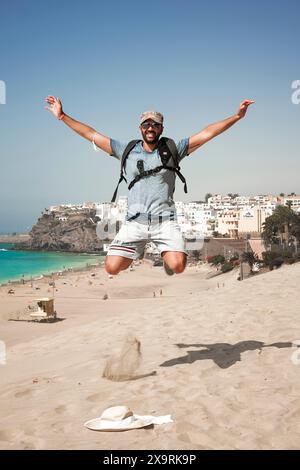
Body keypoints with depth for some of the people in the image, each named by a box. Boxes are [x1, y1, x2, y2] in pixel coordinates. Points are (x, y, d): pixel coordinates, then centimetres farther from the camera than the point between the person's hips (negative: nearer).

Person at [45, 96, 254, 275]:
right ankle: (136, 251, 24)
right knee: (112, 267, -12)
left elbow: (206, 133, 4)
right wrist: (62, 116, 10)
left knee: (177, 266, -23)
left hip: (165, 220, -1)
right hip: (135, 221, 1)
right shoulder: (127, 150, 11)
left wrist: (237, 116, -2)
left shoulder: (172, 150, 8)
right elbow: (92, 134, 13)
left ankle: (167, 256, 17)